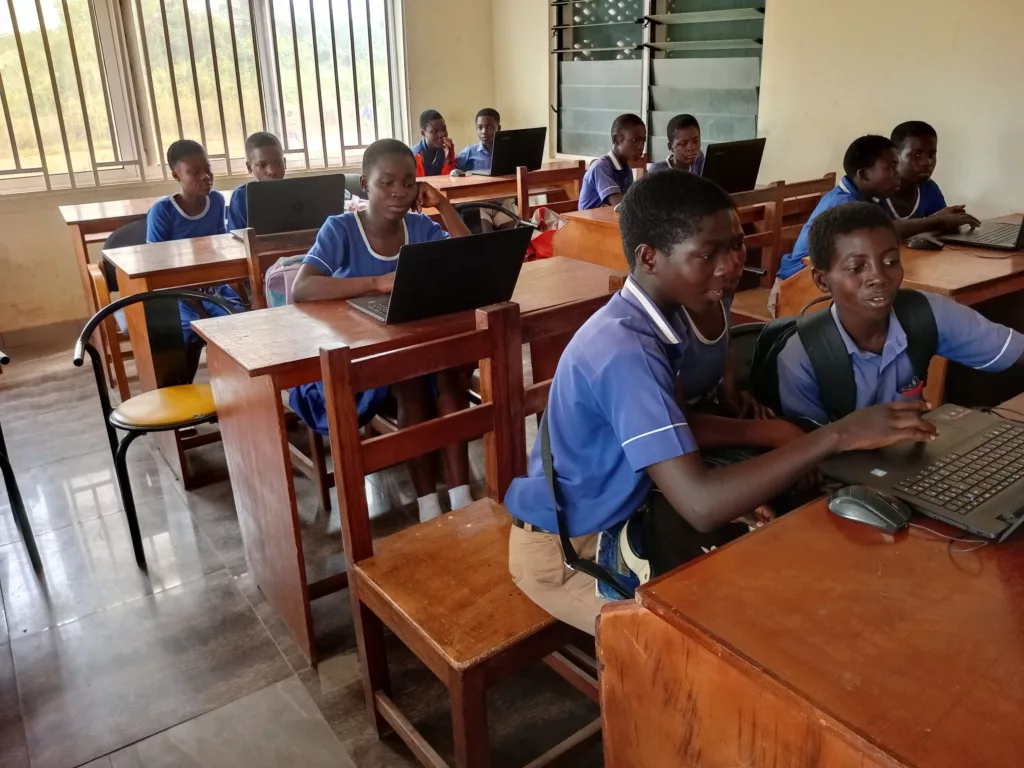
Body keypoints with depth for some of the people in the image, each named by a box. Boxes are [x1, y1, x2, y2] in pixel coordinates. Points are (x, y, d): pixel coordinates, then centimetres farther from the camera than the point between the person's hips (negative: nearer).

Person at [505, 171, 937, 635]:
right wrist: (837, 436, -35)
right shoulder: (625, 351, -32)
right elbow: (701, 506, -38)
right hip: (565, 549, -8)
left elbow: (672, 425, 7)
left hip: (617, 514, 8)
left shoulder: (657, 319, -3)